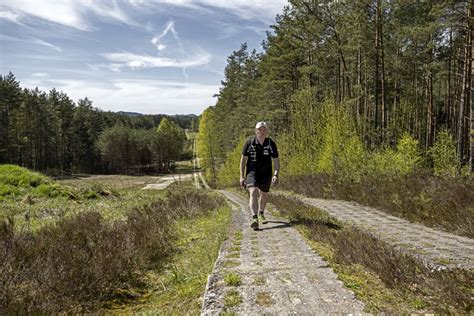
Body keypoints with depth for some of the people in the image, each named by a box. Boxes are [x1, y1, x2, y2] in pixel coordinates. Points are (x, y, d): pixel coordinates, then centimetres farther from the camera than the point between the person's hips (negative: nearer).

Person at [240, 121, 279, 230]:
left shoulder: (271, 144, -9)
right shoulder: (249, 142, -10)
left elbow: (276, 161, -5)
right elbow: (243, 159, -2)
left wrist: (276, 175, -20)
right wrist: (242, 176, -6)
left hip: (266, 174, 2)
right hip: (252, 172, -2)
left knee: (264, 194, 19)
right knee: (253, 193, -23)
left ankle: (261, 214, 46)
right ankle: (255, 219, -30)